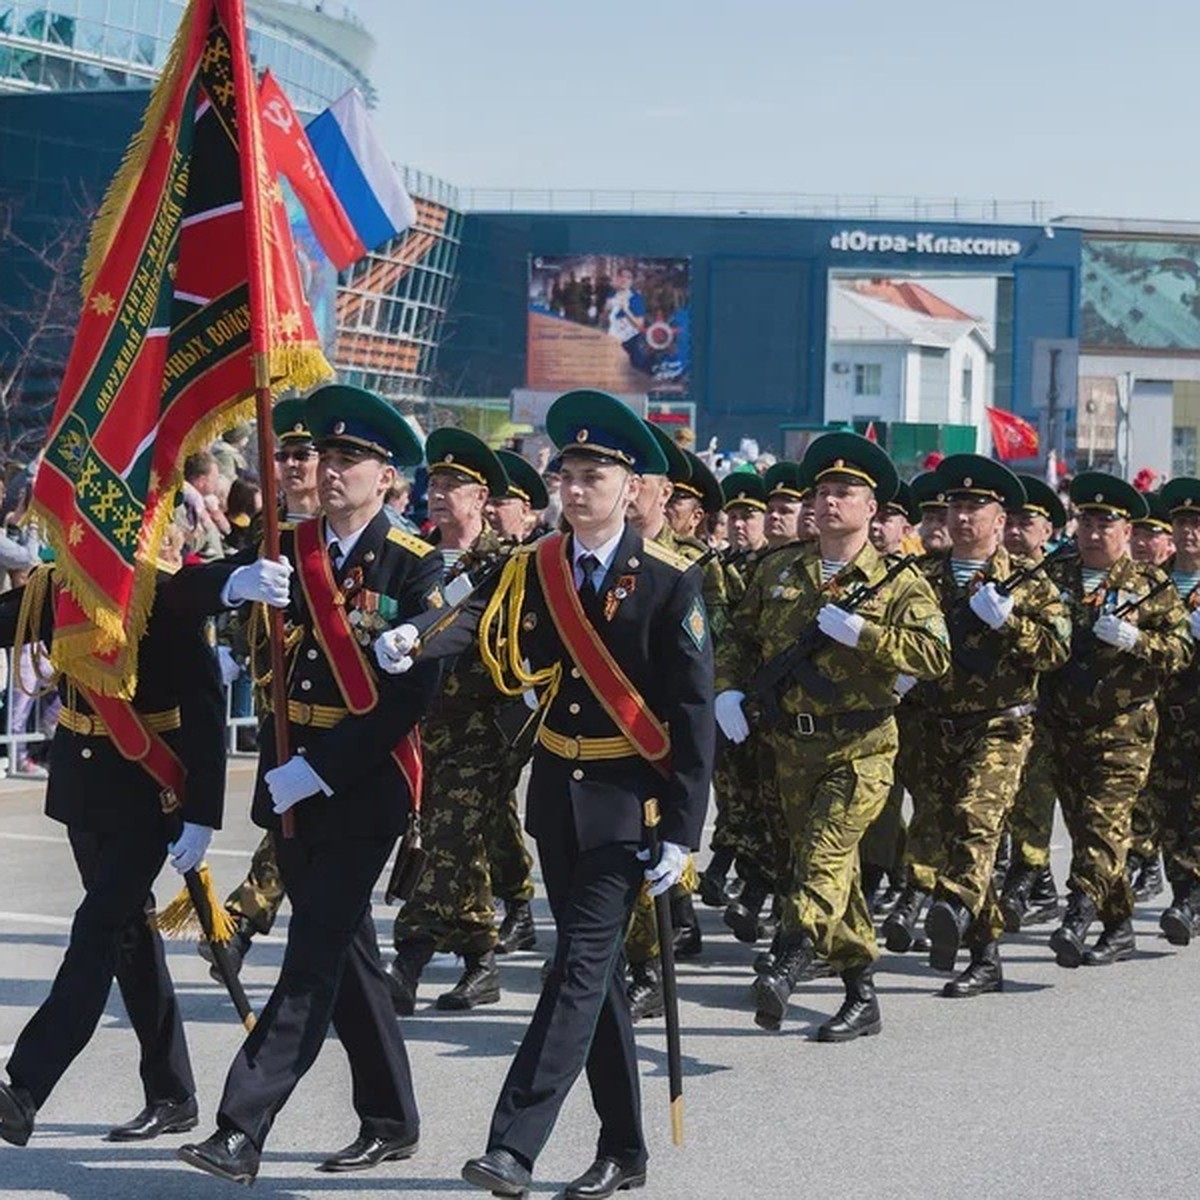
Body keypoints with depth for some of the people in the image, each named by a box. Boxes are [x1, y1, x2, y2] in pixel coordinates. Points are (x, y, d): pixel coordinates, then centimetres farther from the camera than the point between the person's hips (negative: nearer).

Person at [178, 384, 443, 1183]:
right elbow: (186, 593, -4)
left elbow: (413, 695, -15)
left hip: (364, 785, -6)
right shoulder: (290, 549, 7)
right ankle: (392, 1123, 25)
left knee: (315, 958, -10)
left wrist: (320, 772, -19)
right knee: (344, 951, 14)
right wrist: (239, 582, -27)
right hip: (291, 778, 6)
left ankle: (242, 1129, -13)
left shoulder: (416, 568, -8)